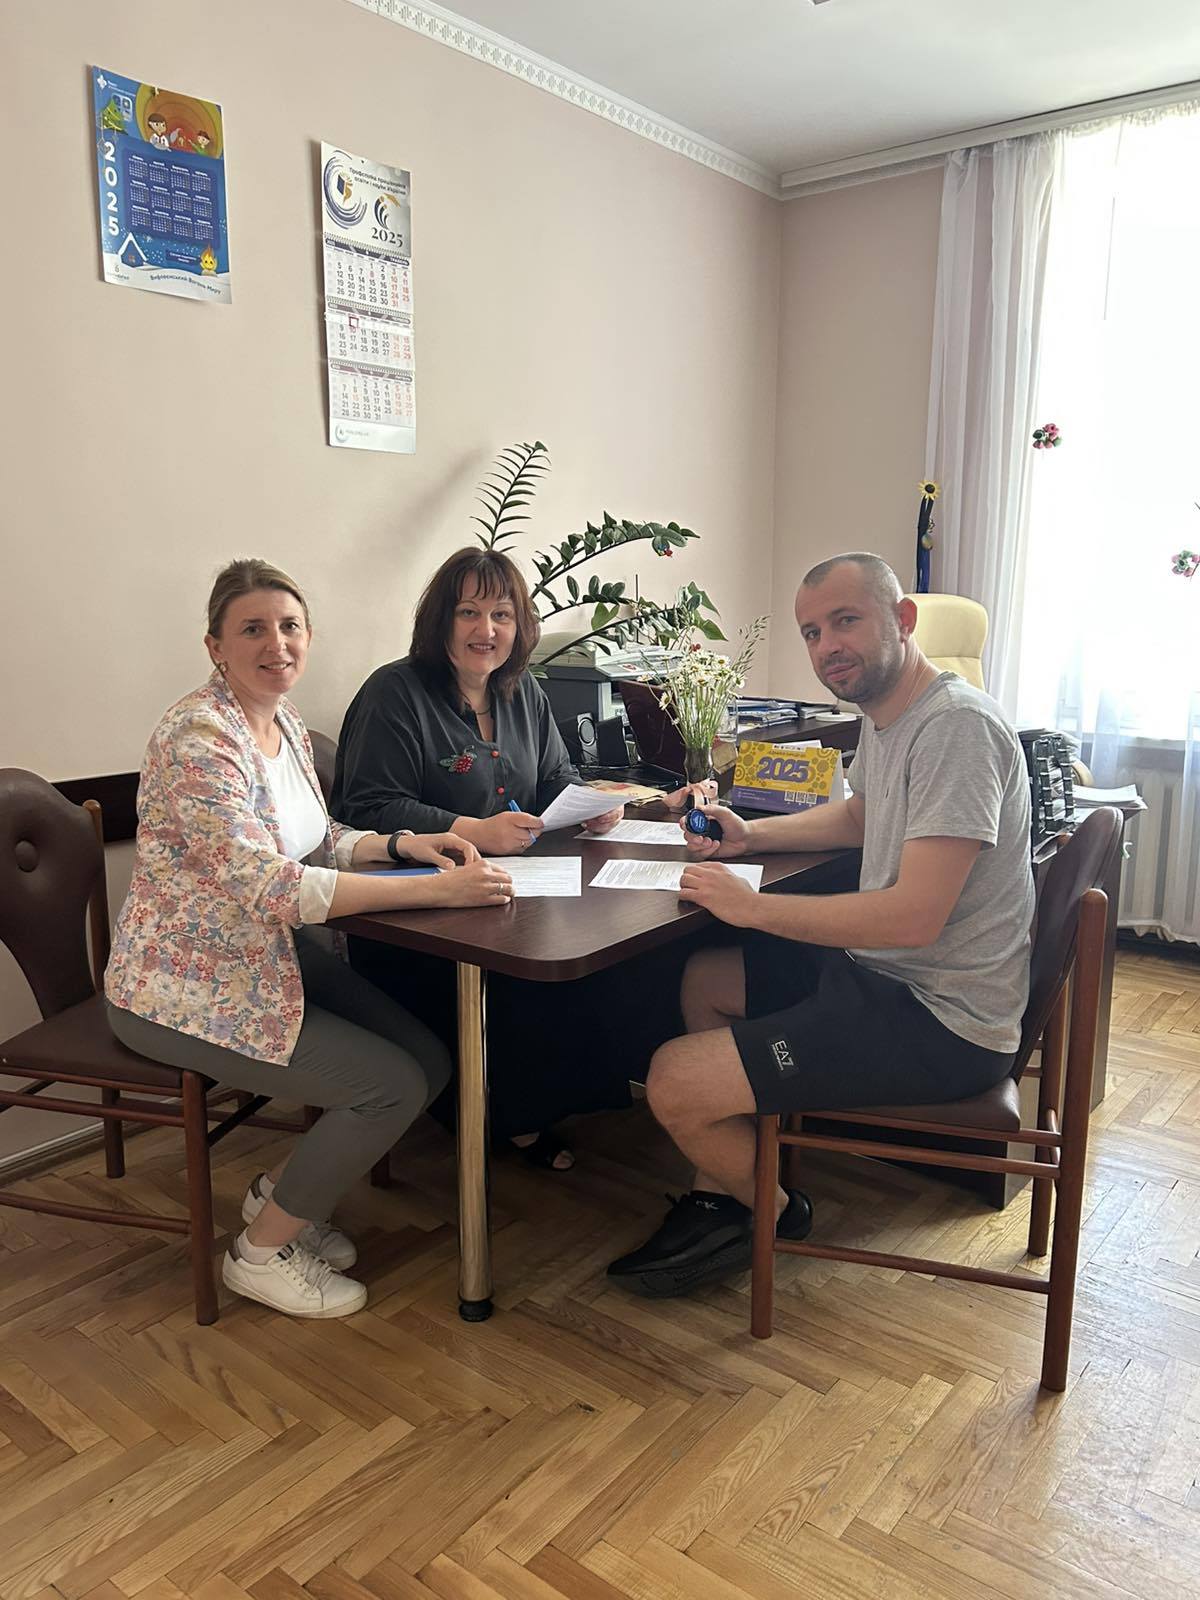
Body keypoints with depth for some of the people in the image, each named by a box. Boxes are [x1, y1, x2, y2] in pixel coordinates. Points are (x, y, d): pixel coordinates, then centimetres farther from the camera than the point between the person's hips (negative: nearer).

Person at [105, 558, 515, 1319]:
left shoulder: (285, 723, 5)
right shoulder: (198, 738, -24)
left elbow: (315, 841, 13)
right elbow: (269, 885, -32)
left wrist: (400, 843, -7)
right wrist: (436, 888, -34)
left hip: (272, 957, 9)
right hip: (187, 991, -8)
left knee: (429, 1061, 1)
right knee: (393, 1085, -13)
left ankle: (281, 1191, 23)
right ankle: (262, 1250, 10)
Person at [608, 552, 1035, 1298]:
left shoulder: (957, 725, -23)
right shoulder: (886, 716, 9)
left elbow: (913, 916, -30)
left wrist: (752, 905, -21)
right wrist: (749, 835, 12)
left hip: (940, 1022, -11)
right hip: (883, 971, 11)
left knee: (676, 1083, -16)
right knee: (704, 978, 22)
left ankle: (774, 1212, 16)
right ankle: (722, 1195, 20)